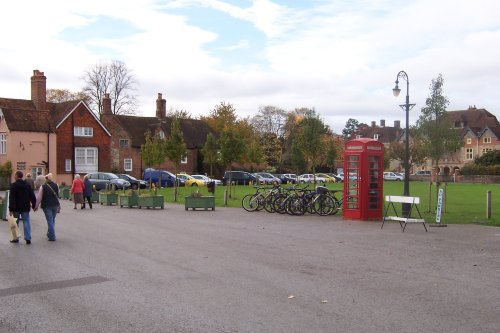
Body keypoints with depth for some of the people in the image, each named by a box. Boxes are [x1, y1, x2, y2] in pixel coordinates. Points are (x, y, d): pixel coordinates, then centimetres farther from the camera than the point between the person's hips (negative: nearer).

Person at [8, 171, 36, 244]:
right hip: (25, 208, 3)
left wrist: (11, 209, -15)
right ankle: (28, 238, -6)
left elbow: (11, 198, -14)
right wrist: (34, 205, 13)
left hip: (16, 208, -3)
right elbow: (32, 197, 6)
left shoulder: (13, 185, -10)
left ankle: (15, 238, 16)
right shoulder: (27, 185, 5)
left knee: (15, 223, 10)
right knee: (26, 222, 3)